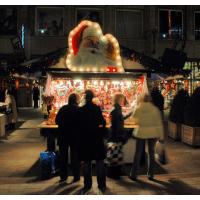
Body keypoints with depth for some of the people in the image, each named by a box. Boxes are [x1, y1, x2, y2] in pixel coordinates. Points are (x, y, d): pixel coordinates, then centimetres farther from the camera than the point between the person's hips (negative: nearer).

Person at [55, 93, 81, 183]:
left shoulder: (63, 109, -3)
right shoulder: (78, 109, -11)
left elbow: (57, 121, 1)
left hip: (63, 136, 2)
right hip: (75, 136, -2)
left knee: (63, 156, 14)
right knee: (75, 156, 11)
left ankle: (63, 176, 19)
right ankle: (76, 176, 15)